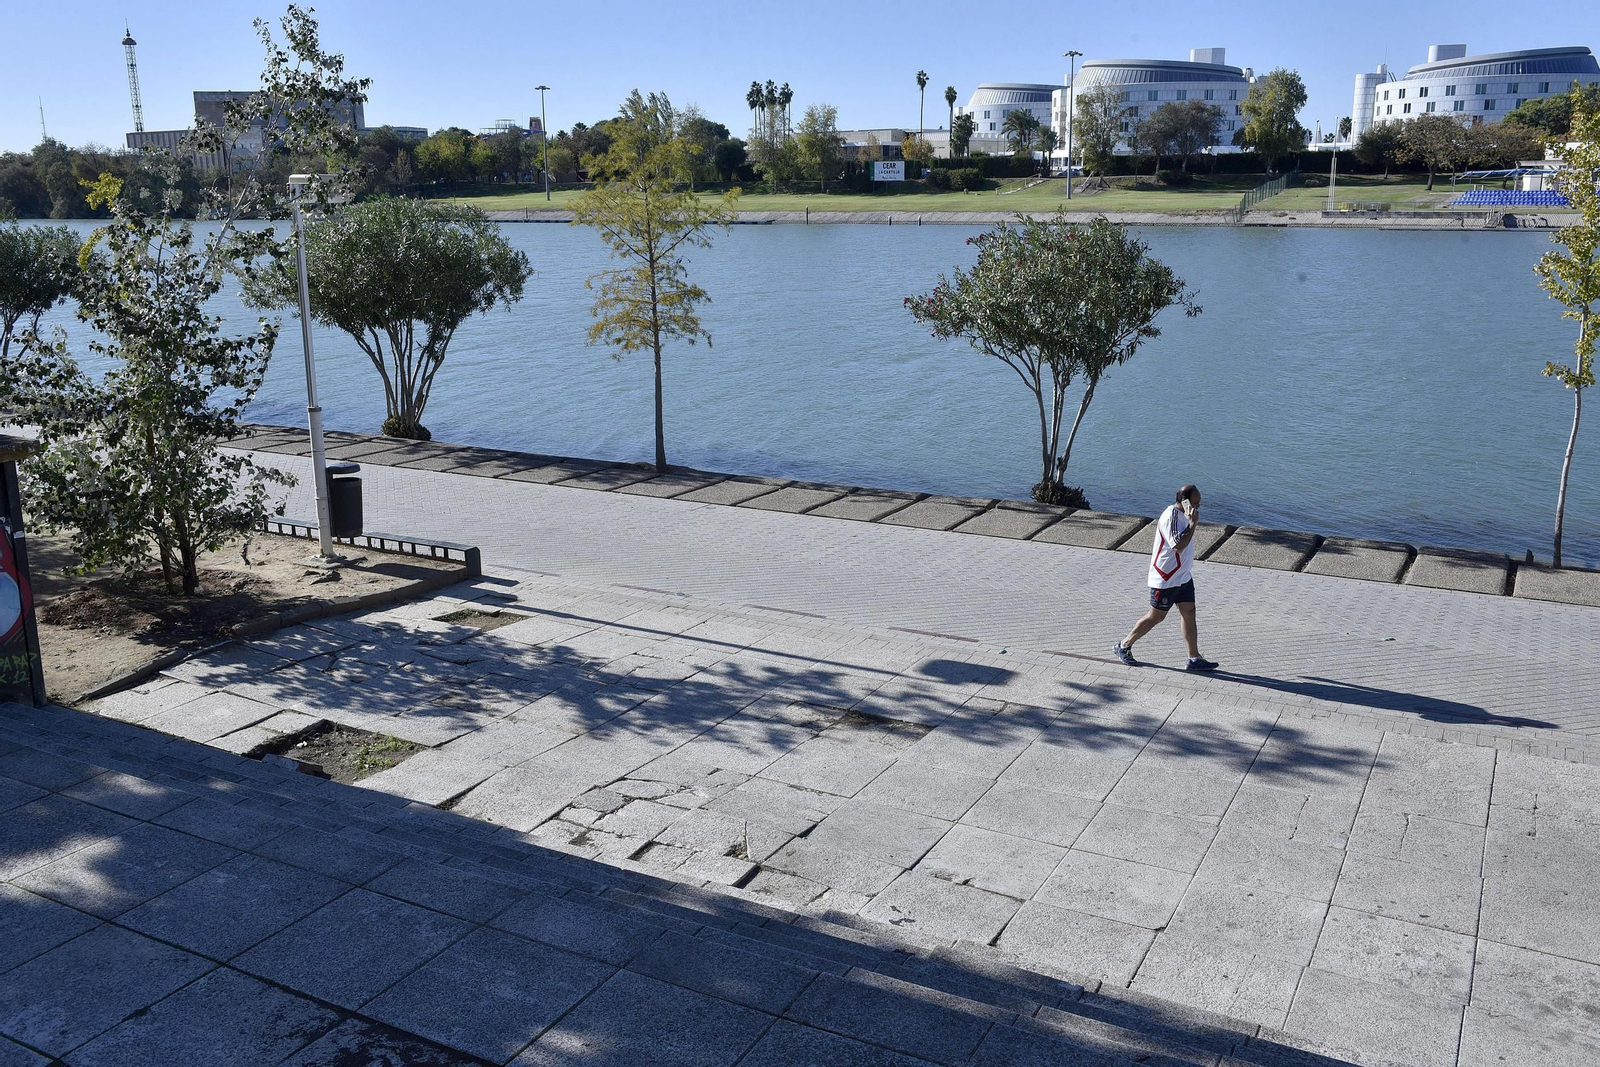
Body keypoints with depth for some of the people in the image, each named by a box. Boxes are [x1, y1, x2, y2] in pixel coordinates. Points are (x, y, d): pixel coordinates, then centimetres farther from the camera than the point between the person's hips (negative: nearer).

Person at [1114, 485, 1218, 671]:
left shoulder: (1183, 515, 8)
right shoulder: (1171, 517, -23)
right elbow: (1178, 545, -33)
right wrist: (1193, 524, -29)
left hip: (1184, 577, 9)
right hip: (1166, 579, -9)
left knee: (1189, 614, 7)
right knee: (1156, 616, 2)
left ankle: (1195, 659, 13)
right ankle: (1124, 646, 18)